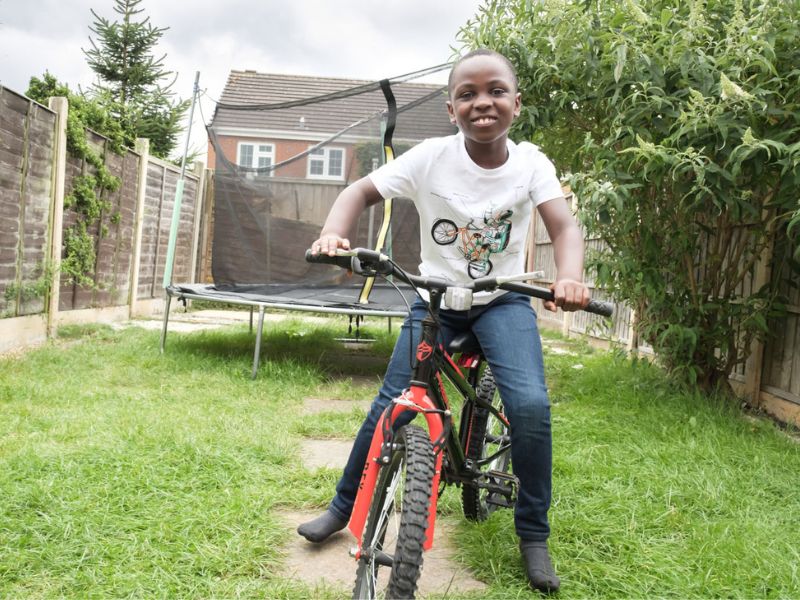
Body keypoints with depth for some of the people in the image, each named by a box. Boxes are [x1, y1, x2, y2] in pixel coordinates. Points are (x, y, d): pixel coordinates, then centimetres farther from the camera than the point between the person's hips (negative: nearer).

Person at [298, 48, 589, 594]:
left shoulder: (530, 162, -11)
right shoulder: (431, 157, -14)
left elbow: (564, 226, -20)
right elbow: (362, 191, -10)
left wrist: (570, 276, -42)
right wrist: (333, 234, -32)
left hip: (503, 301, 0)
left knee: (531, 405, -20)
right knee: (391, 406, -4)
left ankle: (534, 535, 3)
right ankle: (344, 506, 22)